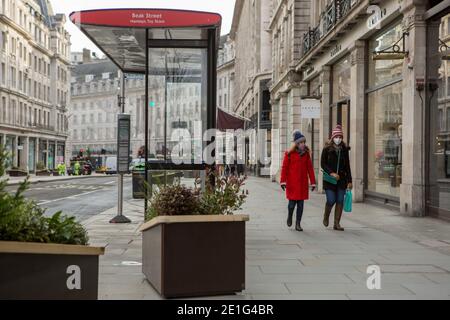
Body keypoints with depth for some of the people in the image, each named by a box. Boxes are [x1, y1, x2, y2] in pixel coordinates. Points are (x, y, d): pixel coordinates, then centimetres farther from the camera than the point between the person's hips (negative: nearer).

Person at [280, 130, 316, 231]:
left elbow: (310, 168, 7)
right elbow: (284, 167, -5)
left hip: (303, 182, 3)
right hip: (292, 182, -3)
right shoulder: (289, 153, -4)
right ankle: (289, 216, 28)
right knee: (292, 202, -3)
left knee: (300, 204, 2)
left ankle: (298, 224, 11)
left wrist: (313, 182, 5)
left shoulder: (306, 153, 6)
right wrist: (283, 181, -11)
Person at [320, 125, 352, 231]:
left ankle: (337, 223, 7)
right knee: (331, 200, -7)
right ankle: (326, 216, 23)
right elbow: (323, 164, -5)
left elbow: (347, 166, 10)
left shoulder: (344, 150, 8)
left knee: (340, 201, 0)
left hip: (342, 179, 3)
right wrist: (331, 173, -19)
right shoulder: (327, 149, -2)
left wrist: (349, 181, 6)